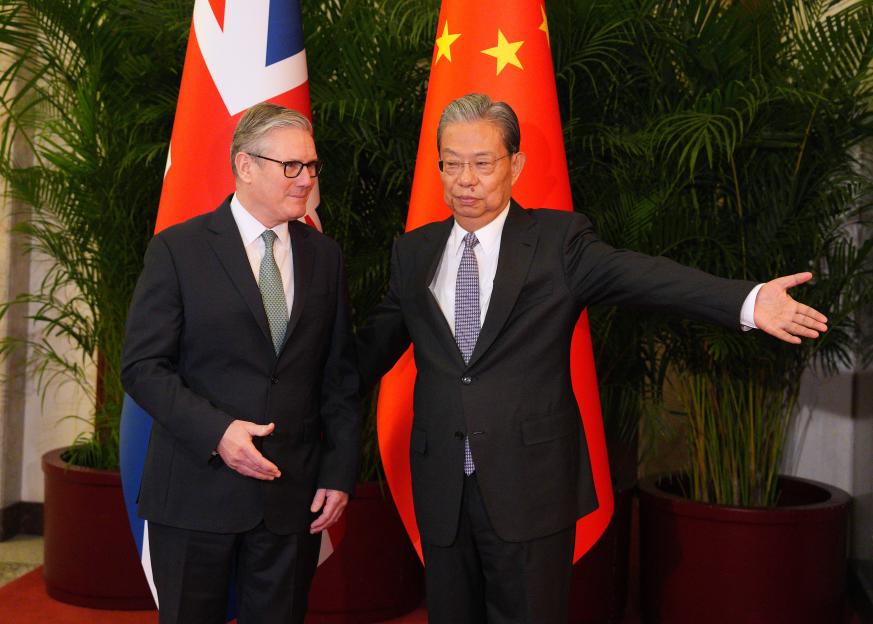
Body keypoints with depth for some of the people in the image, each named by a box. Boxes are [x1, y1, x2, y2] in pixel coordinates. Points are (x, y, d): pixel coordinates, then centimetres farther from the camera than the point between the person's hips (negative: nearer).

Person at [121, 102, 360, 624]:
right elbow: (143, 365, -7)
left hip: (294, 495, 3)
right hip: (197, 490, -2)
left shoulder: (325, 255, 7)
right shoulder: (178, 249, -3)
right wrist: (216, 432, -19)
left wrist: (340, 472, 2)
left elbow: (340, 375, 9)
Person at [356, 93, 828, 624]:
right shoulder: (413, 253, 9)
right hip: (441, 488, 4)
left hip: (529, 486, -3)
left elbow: (637, 274, -17)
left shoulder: (558, 240, -3)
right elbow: (378, 341, 16)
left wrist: (748, 301, -31)